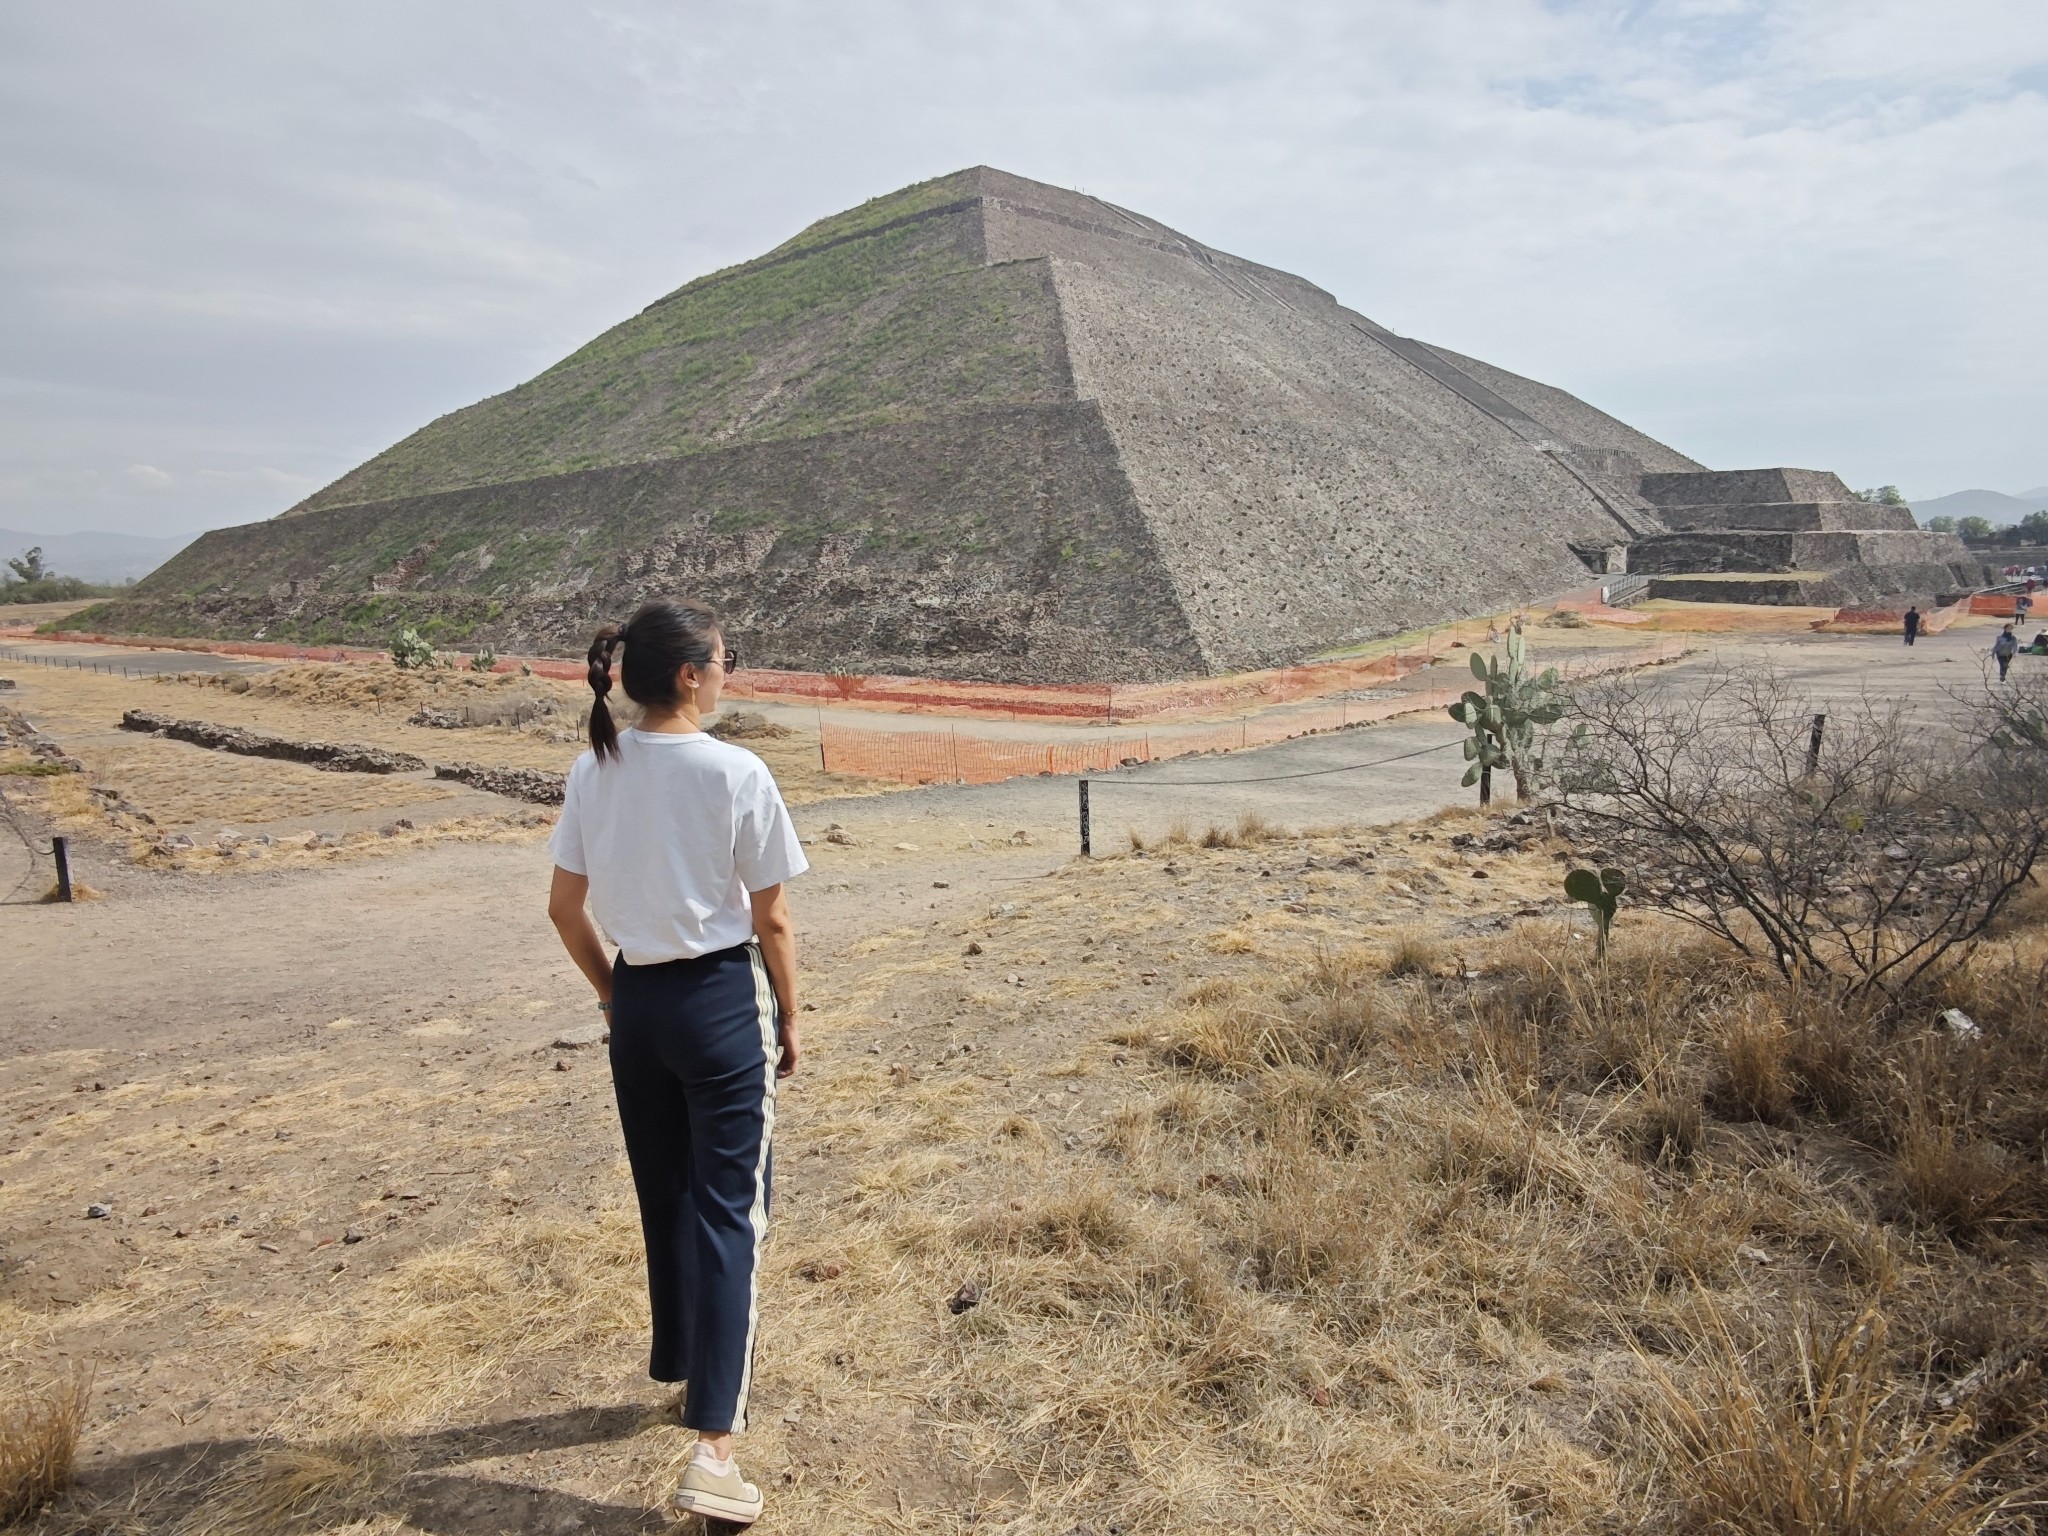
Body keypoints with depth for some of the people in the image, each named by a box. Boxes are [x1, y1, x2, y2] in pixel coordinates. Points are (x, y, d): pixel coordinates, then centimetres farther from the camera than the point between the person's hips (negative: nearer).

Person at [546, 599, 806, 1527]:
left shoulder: (593, 771, -1)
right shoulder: (738, 774, -15)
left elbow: (564, 908, 5)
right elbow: (771, 921, -9)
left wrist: (613, 993, 18)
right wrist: (788, 1022, 3)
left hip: (639, 1000, 5)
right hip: (721, 999, -5)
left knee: (665, 1198, 21)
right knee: (727, 1209, 1)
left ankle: (684, 1370, 41)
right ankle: (712, 1448, 0)